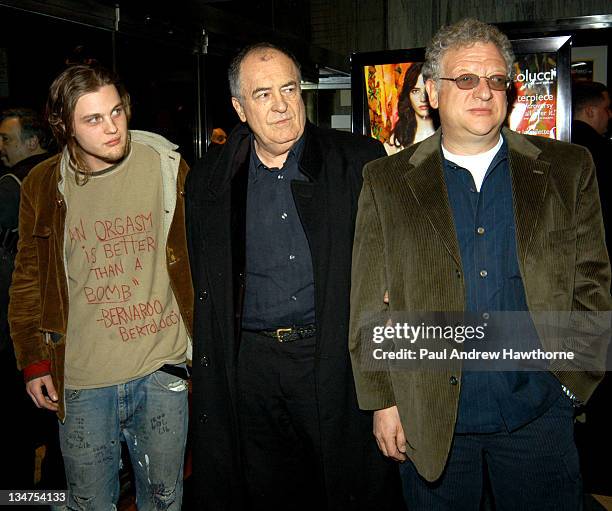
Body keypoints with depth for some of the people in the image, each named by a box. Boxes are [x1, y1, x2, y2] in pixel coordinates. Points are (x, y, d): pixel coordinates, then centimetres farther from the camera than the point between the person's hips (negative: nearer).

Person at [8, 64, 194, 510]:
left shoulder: (166, 166, -4)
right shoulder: (43, 185, 0)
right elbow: (28, 280, 10)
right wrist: (33, 361, 8)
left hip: (161, 372, 0)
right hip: (80, 380, 1)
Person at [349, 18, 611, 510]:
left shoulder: (567, 169, 3)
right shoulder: (387, 182, 0)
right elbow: (371, 305, 0)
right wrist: (382, 399, -3)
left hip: (537, 411, 1)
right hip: (428, 418, 0)